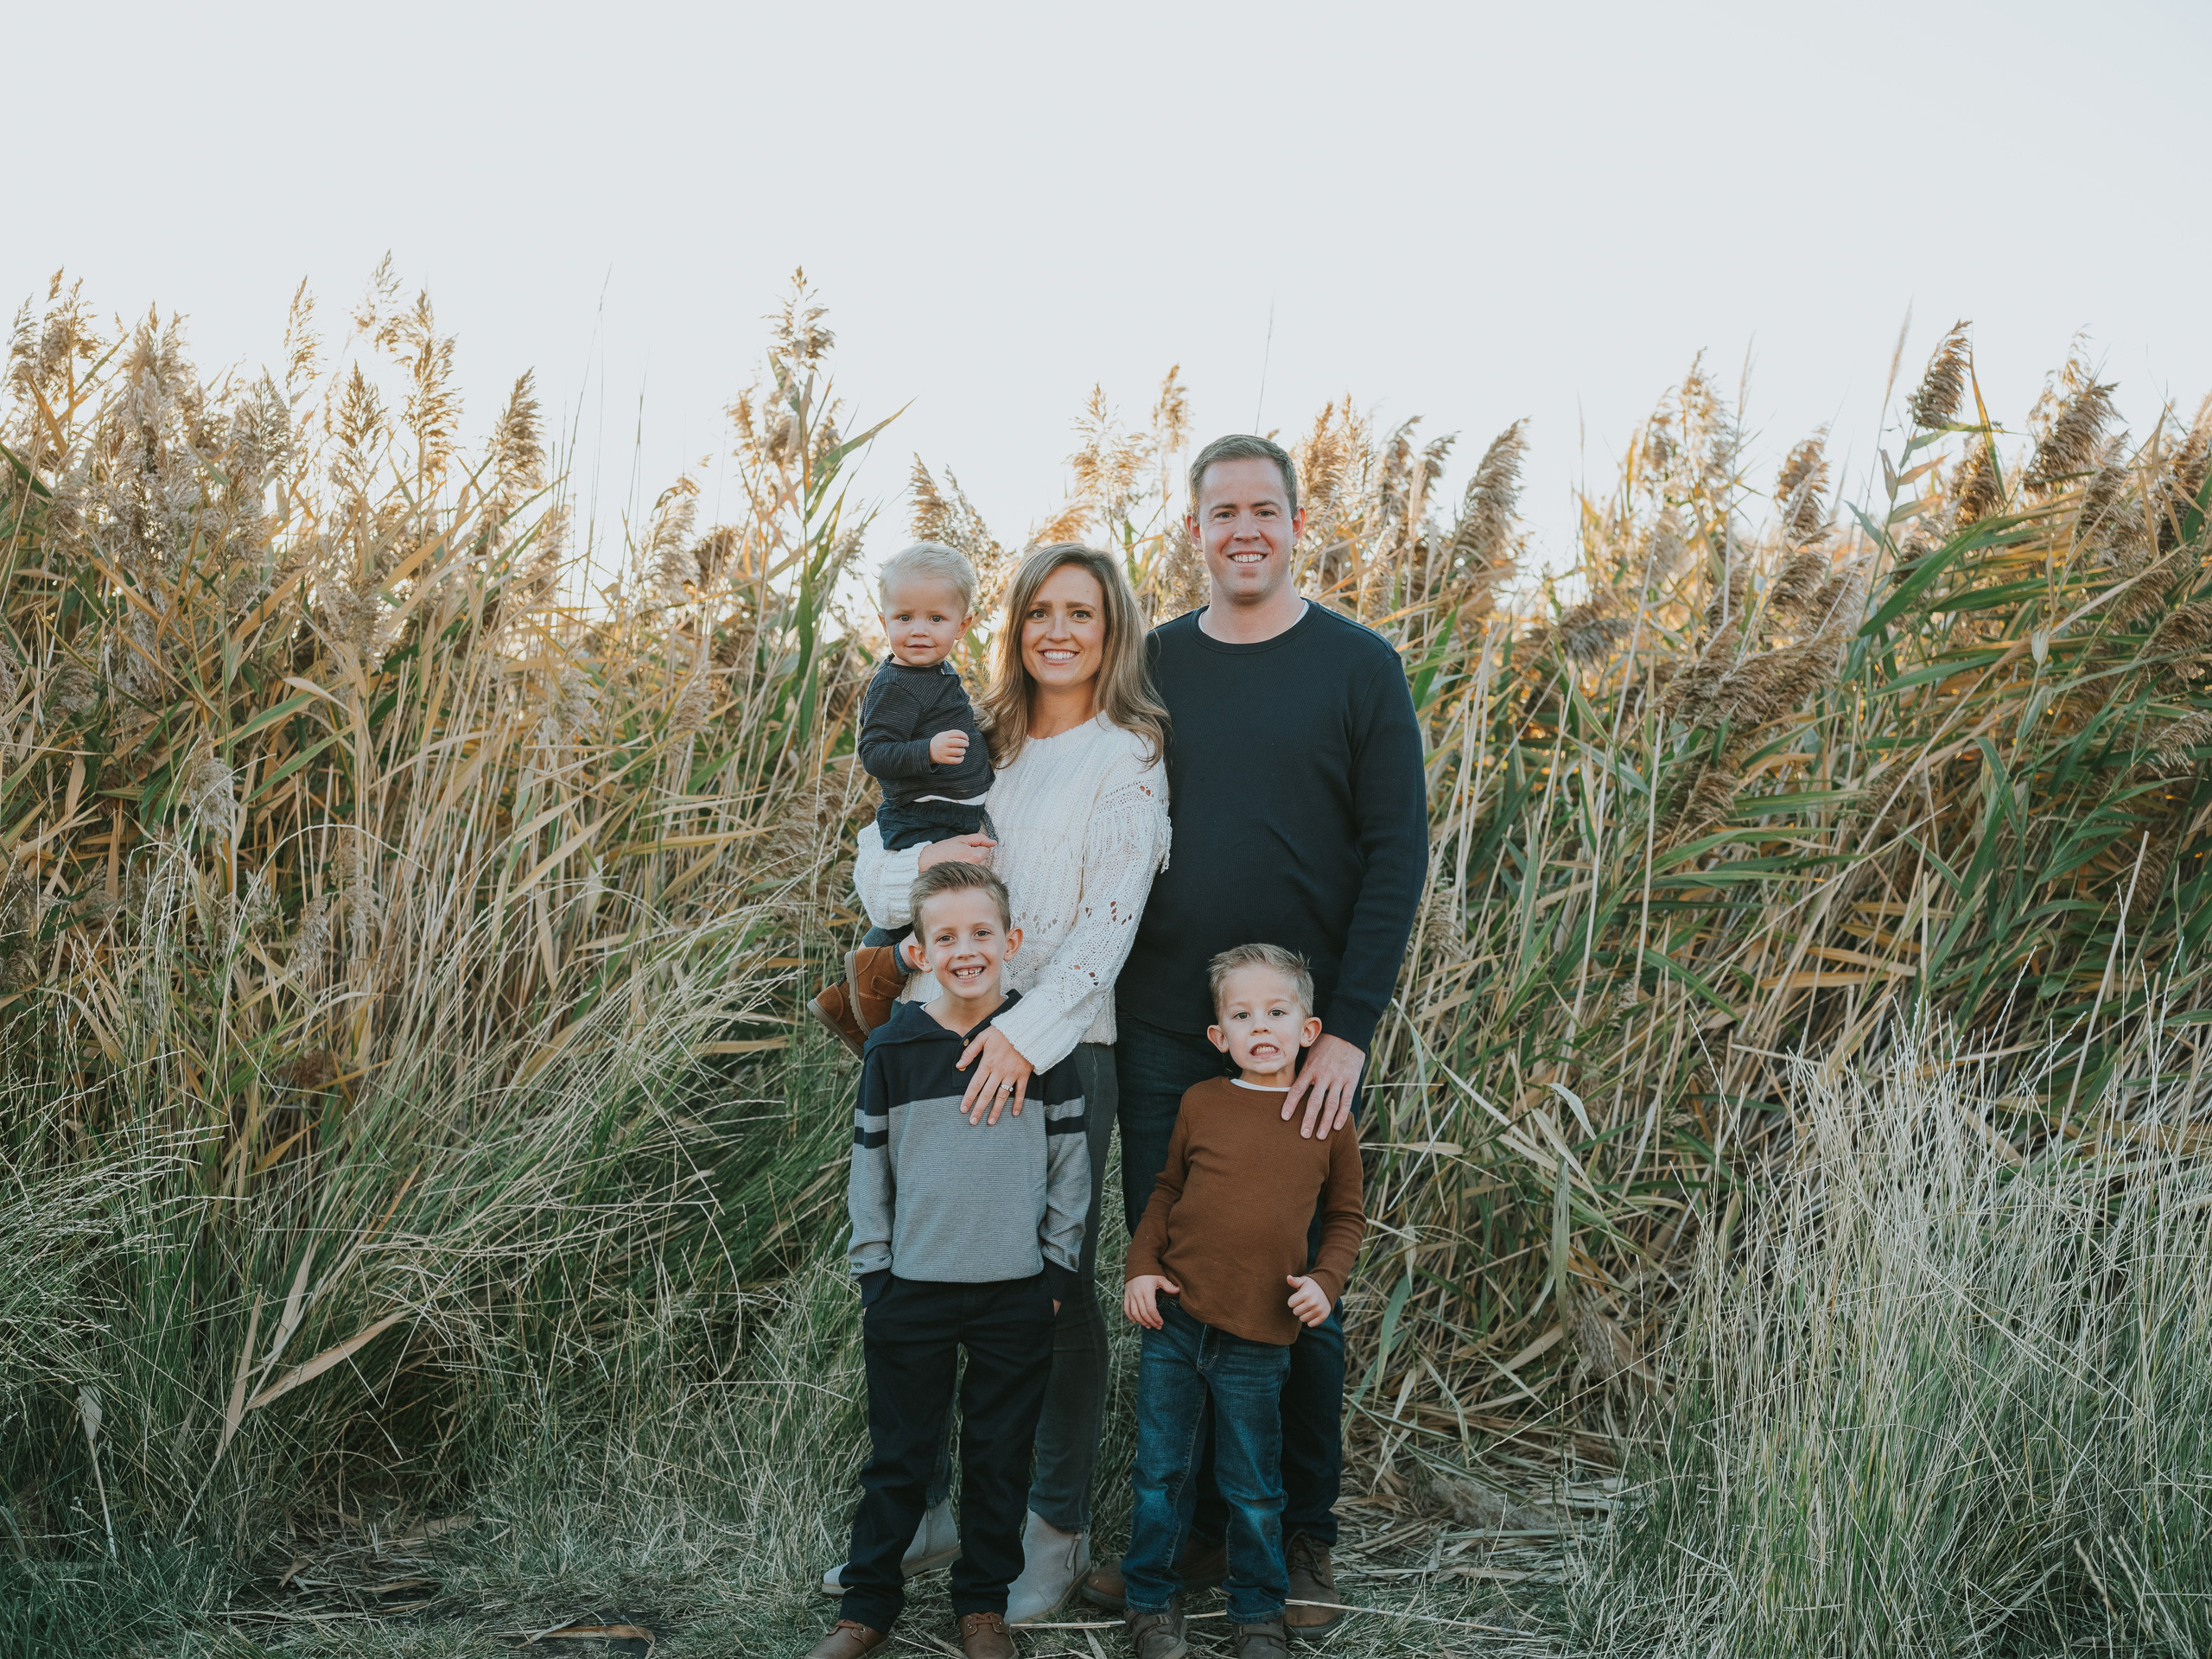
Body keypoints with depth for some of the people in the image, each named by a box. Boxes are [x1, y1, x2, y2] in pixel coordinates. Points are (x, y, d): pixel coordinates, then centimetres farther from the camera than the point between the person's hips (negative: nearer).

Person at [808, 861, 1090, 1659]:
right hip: (913, 1288, 0)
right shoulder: (893, 1049, 0)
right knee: (898, 1457, 8)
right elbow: (870, 1166, 6)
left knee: (999, 1457, 9)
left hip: (1016, 1294, 0)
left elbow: (1070, 1160, 4)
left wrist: (1058, 1270, 1)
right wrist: (872, 1272, 3)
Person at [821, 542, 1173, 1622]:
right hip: (943, 1035, 5)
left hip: (1062, 1047, -5)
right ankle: (920, 1507, 23)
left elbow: (1109, 922, -13)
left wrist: (1026, 1034, -24)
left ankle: (1058, 1529, 17)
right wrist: (922, 860, -13)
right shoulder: (972, 743, 13)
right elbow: (872, 864, 10)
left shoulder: (1126, 757, -3)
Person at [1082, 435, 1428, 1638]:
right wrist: (1097, 1000, 2)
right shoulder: (1148, 667, 8)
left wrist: (1350, 1031, -14)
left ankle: (1303, 1536, 21)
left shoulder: (1359, 669, -2)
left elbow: (1397, 855, -6)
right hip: (1160, 1039, 3)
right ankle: (1189, 1528, 22)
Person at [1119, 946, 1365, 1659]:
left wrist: (1325, 1279, -5)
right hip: (1174, 1324, 1)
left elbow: (1346, 1215, 10)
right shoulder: (1200, 1103, 1)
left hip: (1257, 1340, -1)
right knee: (1160, 1471, 10)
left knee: (1253, 1489, 10)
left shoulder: (1327, 1118, 0)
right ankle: (1151, 1599, 28)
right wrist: (1141, 1266, 1)